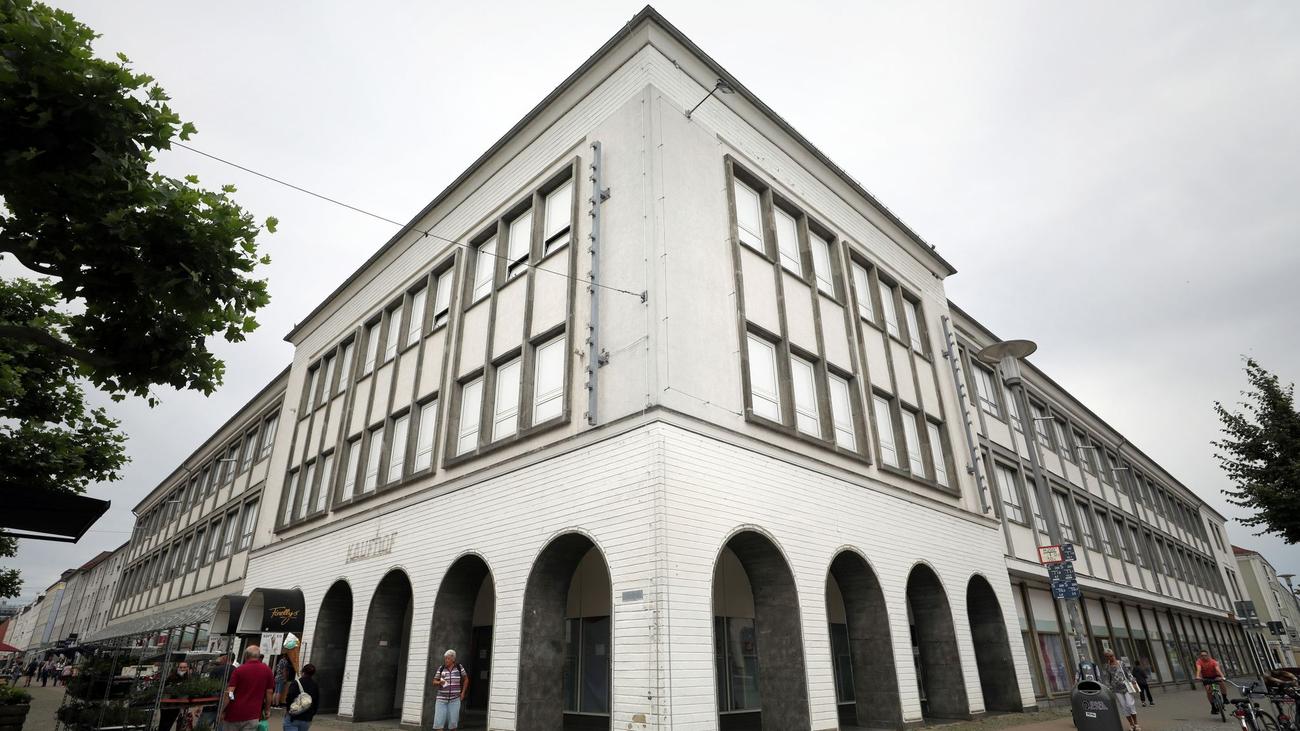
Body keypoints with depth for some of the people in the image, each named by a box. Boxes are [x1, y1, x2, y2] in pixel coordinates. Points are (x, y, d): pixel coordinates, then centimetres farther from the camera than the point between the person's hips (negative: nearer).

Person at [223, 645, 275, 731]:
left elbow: (229, 693, -9)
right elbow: (269, 692, 5)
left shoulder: (239, 670, -2)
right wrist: (267, 710, 15)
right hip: (252, 715, 0)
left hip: (234, 713, 1)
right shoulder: (266, 670, 2)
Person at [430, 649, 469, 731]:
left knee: (453, 722, 3)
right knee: (438, 721, -4)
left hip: (455, 699, 0)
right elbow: (434, 682, 4)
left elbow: (466, 679, 10)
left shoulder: (459, 667, 0)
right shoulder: (441, 669, 0)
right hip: (441, 699, 0)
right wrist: (439, 683, -17)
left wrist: (463, 693, 5)